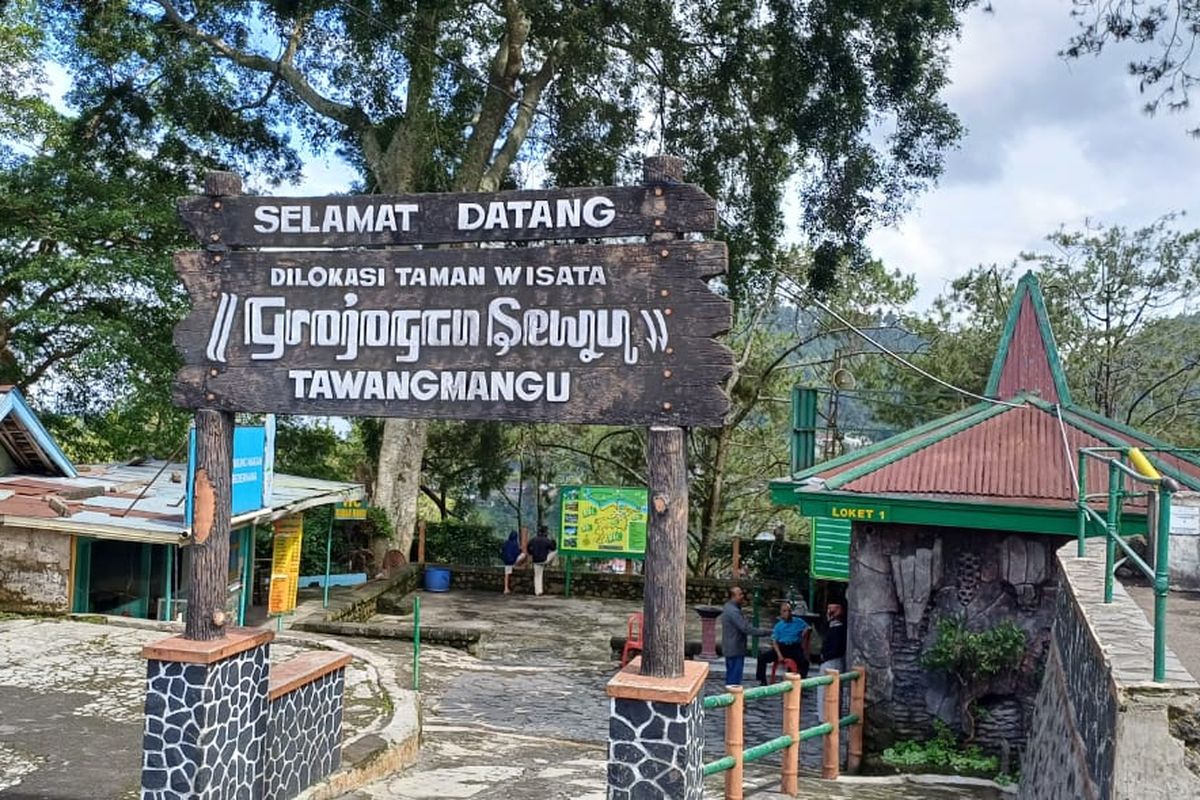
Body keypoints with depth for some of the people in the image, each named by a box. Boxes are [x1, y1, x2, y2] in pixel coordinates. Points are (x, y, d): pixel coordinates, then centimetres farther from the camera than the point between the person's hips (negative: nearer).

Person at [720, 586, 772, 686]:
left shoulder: (728, 608, 12)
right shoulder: (733, 611, -22)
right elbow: (746, 628, -25)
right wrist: (765, 632, -21)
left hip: (730, 649, 10)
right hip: (735, 650, -10)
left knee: (730, 677, 16)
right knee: (734, 681, -6)